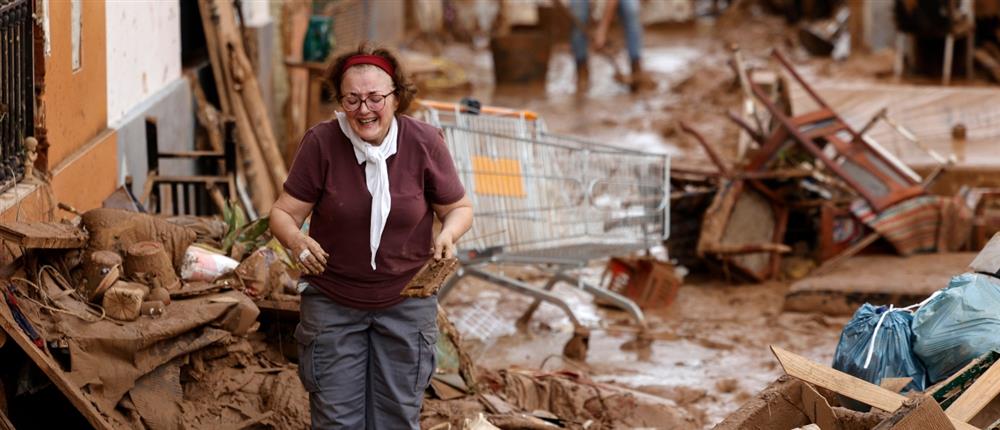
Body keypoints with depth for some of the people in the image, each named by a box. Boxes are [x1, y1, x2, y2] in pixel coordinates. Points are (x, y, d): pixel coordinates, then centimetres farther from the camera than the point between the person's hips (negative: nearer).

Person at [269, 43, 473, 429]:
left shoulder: (425, 143, -11)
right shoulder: (320, 143, -14)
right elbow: (283, 212, -9)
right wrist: (295, 240, -32)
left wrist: (448, 234, -22)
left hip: (406, 305, 1)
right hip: (333, 304, -1)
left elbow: (459, 208, 1)